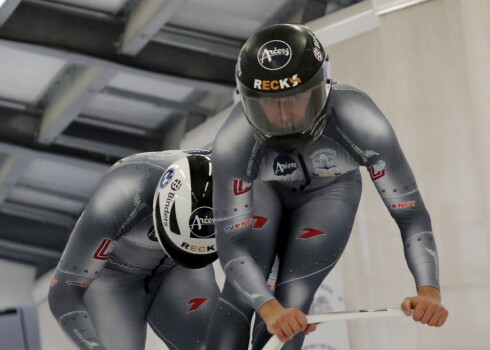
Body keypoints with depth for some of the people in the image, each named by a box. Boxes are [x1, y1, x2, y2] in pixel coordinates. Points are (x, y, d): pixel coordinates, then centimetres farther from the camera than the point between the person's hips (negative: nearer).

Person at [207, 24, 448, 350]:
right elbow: (232, 242, -36)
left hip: (328, 192, 0)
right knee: (241, 290, -19)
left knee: (291, 301, -13)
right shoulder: (234, 142, -39)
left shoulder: (361, 123, -39)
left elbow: (410, 212, -33)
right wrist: (269, 309, -52)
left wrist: (429, 291, -47)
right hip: (262, 188, 0)